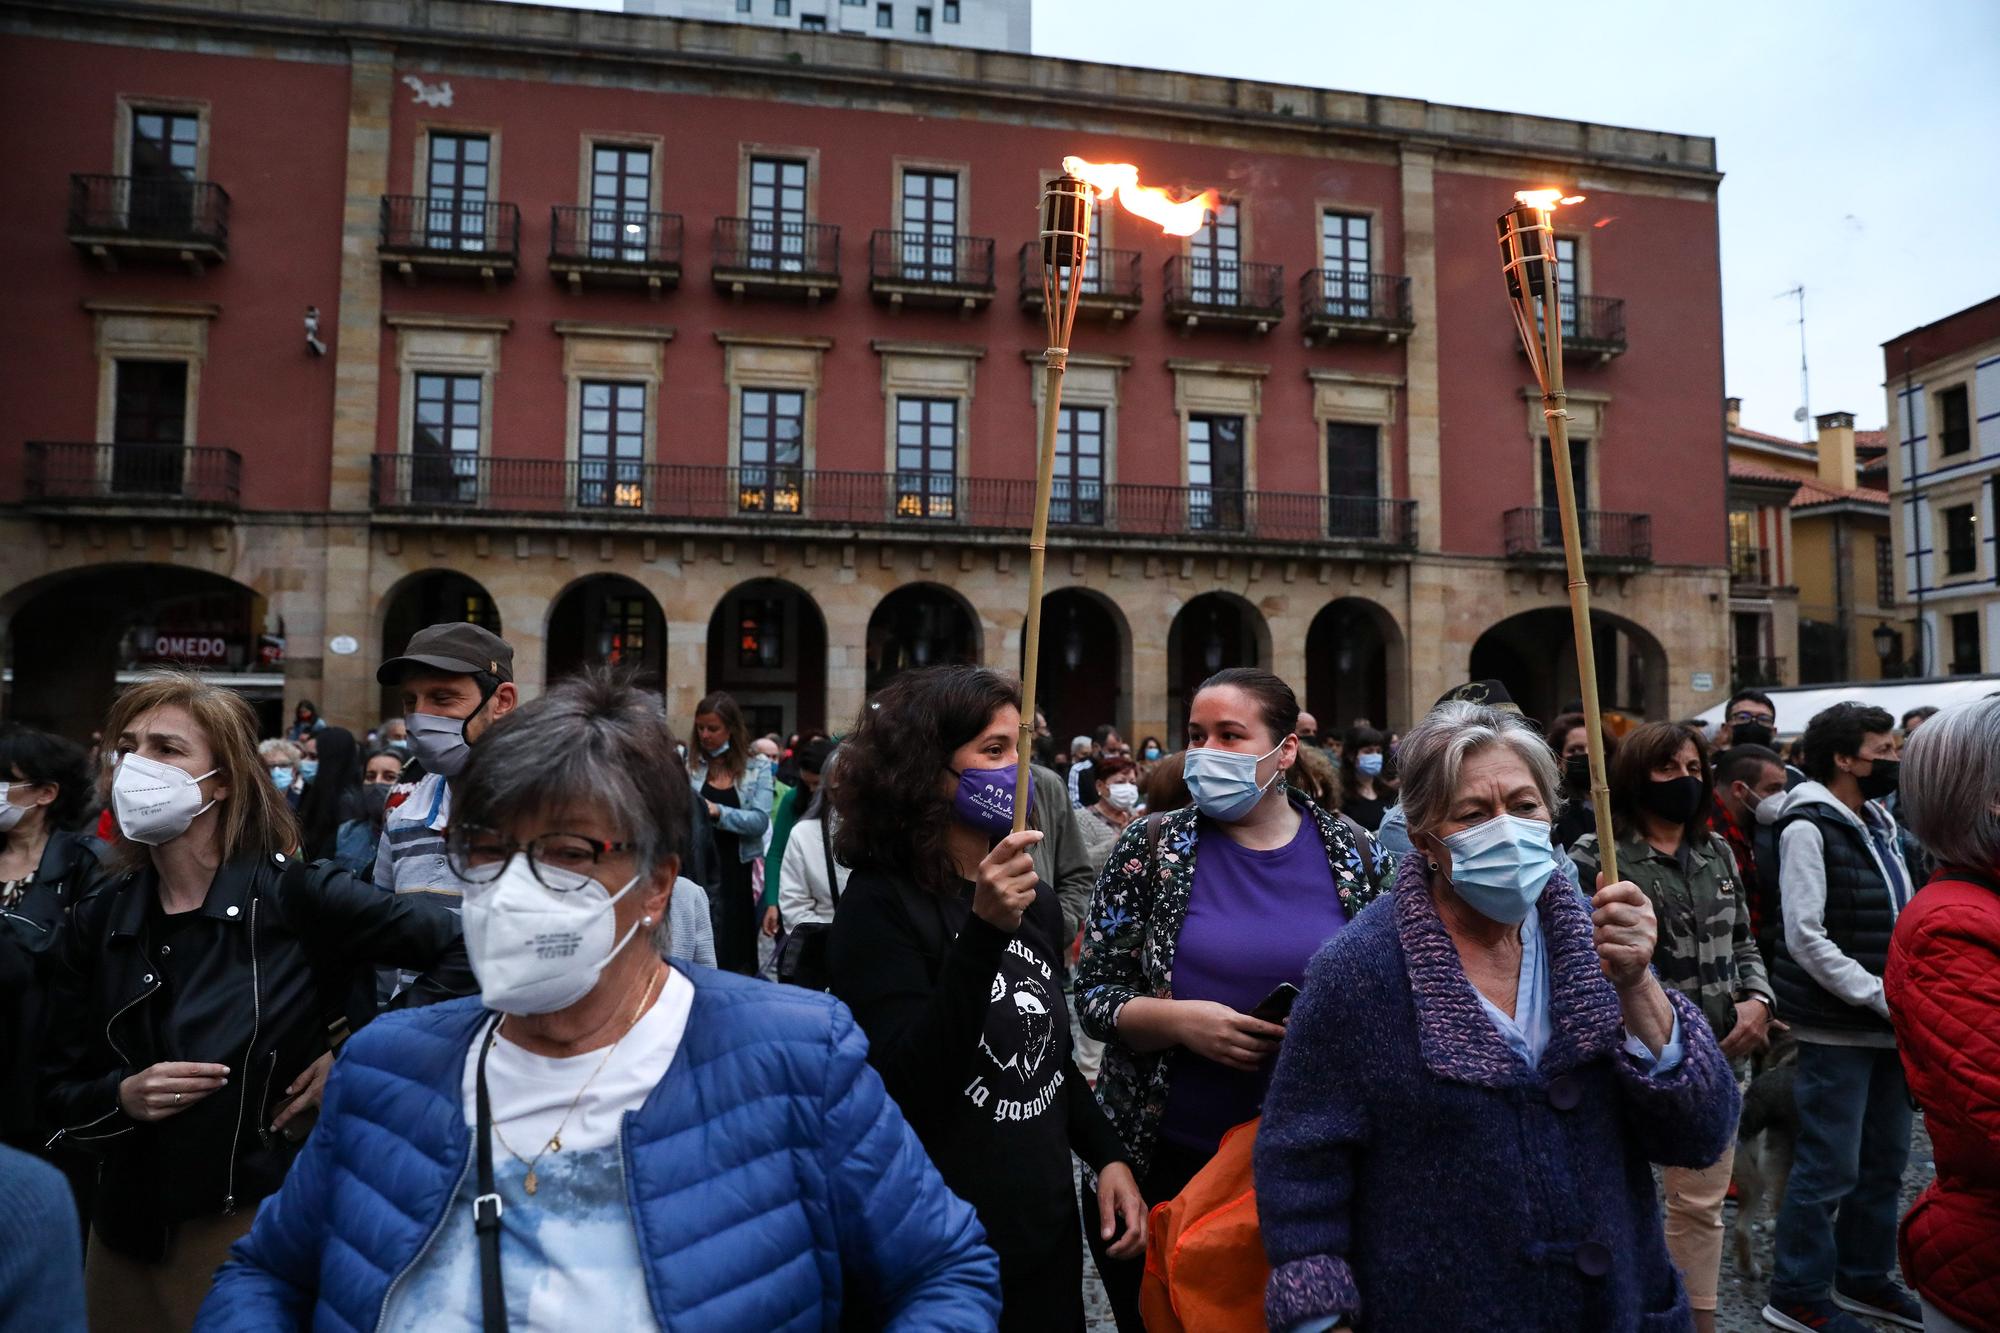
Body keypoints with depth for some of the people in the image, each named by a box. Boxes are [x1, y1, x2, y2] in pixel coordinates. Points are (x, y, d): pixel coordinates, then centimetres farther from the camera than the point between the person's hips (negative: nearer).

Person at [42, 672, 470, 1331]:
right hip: (129, 1228, 5)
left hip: (265, 1221, -4)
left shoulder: (295, 894, -15)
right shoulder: (100, 917, 0)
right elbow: (58, 1090, 6)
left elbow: (469, 950, -17)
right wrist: (121, 1097, -14)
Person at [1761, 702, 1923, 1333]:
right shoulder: (1808, 829, -14)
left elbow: (1896, 922, 19)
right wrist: (1881, 996, -19)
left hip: (1888, 1023, 8)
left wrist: (1910, 997, 6)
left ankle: (1864, 1279, 31)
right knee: (1831, 1167, -2)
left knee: (1886, 1159, 16)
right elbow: (1806, 938, -19)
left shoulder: (1880, 823, 12)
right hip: (1838, 1028, -8)